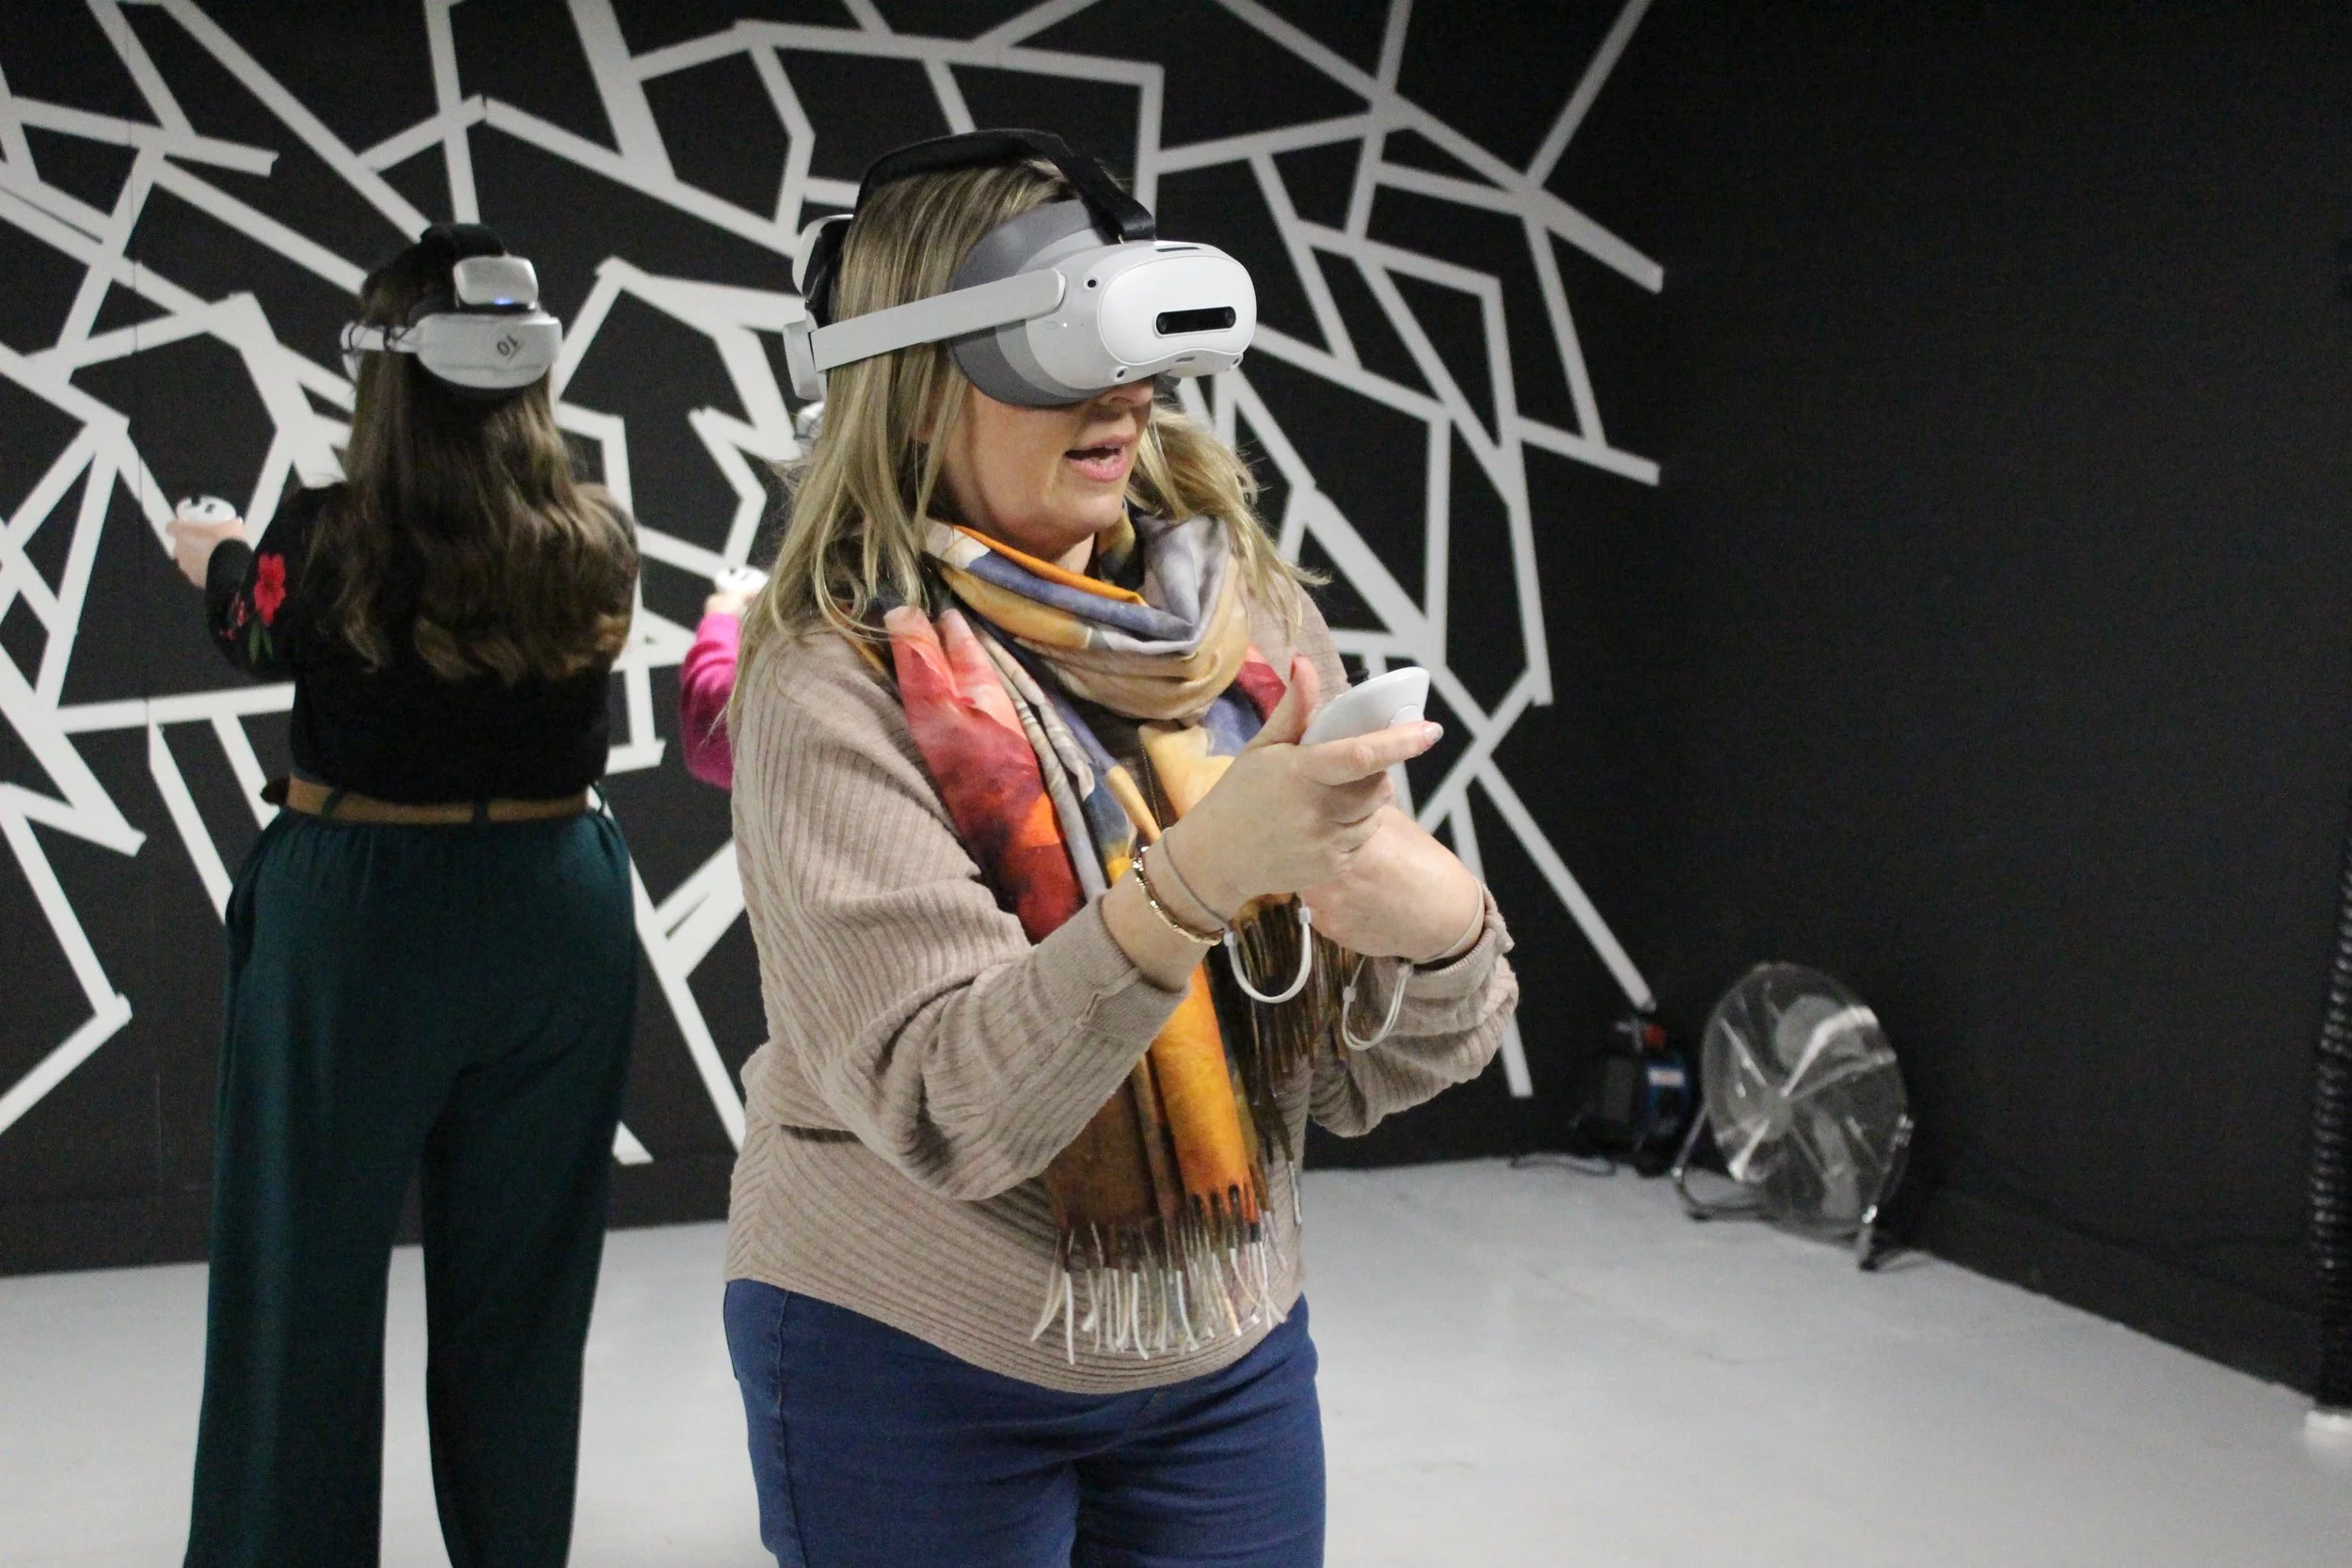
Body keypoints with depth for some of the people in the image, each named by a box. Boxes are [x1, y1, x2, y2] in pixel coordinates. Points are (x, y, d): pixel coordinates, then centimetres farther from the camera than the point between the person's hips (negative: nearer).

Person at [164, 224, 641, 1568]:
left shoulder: (332, 542, -14)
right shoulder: (599, 548, -7)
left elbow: (261, 632, 9)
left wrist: (215, 558, 33)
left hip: (358, 921, -3)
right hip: (552, 915, 3)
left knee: (308, 1271, 12)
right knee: (521, 1283, 14)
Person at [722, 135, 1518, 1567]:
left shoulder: (1256, 617, -2)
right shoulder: (837, 680, -15)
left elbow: (1352, 1082, 1)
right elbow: (940, 1107, -23)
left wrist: (1443, 936, -21)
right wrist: (1192, 878, -36)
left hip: (1234, 1352, 4)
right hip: (913, 1371, -4)